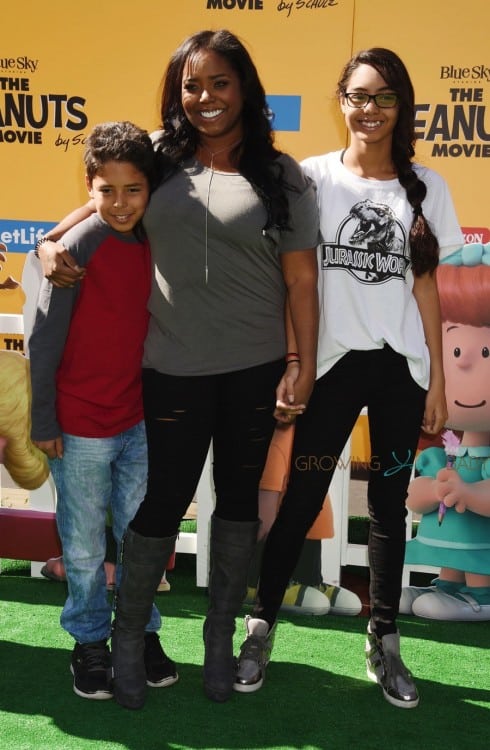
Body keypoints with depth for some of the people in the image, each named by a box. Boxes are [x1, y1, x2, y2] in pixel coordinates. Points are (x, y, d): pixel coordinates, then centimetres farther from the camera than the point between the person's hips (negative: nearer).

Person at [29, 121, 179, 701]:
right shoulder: (78, 247, -15)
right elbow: (44, 339, -11)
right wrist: (43, 422, -9)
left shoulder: (154, 245, 0)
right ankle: (89, 640, 27)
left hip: (140, 421, 5)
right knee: (84, 546, 9)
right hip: (81, 428, -4)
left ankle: (142, 631, 32)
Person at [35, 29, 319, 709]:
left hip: (255, 370, 1)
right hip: (174, 368, 0)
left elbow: (300, 279, -1)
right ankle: (129, 637, 26)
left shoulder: (282, 177, 1)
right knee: (163, 501, 5)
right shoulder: (160, 157, 4)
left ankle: (220, 638, 31)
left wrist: (304, 365, -5)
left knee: (238, 500, 13)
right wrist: (50, 243, 0)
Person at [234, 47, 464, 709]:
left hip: (400, 365, 2)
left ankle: (384, 642, 23)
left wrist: (438, 378, 4)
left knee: (389, 504, 10)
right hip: (332, 361, -2)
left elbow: (425, 287, 6)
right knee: (302, 499, 2)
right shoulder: (313, 177, 0)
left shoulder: (424, 187, 6)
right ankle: (261, 628, 19)